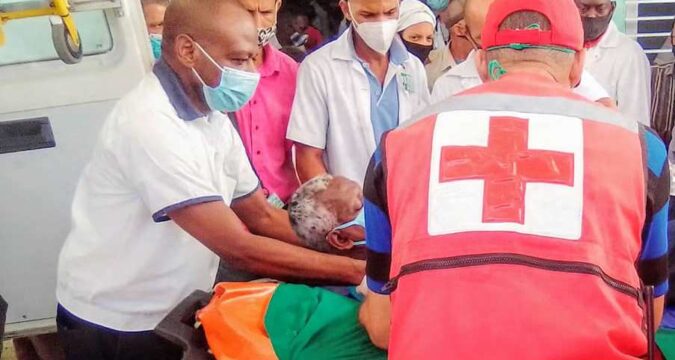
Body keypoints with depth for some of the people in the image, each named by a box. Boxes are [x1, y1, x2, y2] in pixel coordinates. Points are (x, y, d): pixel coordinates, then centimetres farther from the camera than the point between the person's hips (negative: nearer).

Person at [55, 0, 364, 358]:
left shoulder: (212, 120, 0)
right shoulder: (150, 125, -28)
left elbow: (262, 216, 3)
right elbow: (239, 248, -29)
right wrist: (356, 271, -25)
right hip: (114, 324, -7)